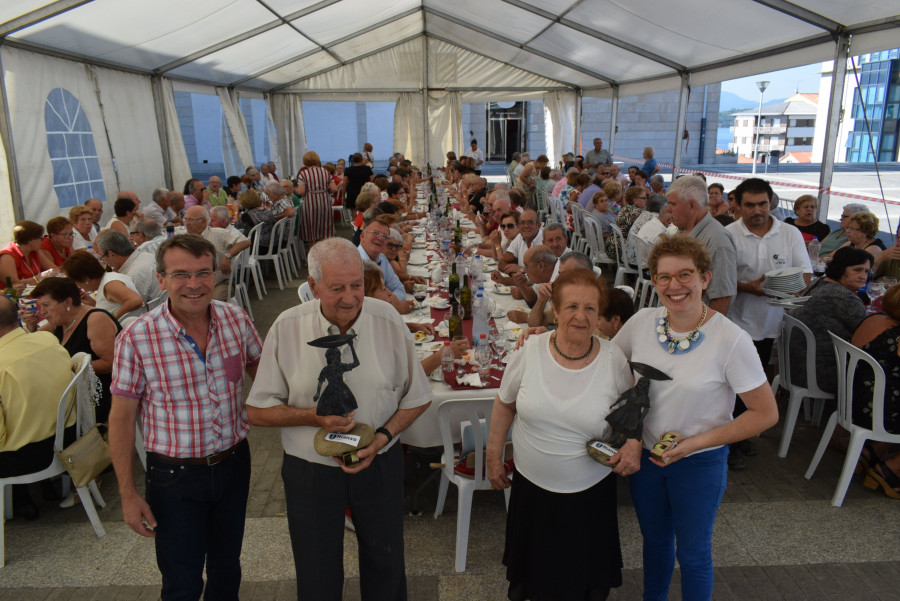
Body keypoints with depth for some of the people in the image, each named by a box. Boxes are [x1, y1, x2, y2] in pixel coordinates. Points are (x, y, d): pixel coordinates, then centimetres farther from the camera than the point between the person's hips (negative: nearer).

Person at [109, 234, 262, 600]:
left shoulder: (237, 320, -9)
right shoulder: (137, 339, -18)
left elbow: (258, 370, 9)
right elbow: (122, 418, -9)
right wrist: (128, 494, -7)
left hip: (233, 463, 3)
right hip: (175, 474, -3)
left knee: (226, 566, 23)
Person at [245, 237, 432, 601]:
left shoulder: (388, 321, -12)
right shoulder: (287, 328, -13)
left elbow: (417, 399, -1)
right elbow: (258, 410, -6)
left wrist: (383, 438, -15)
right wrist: (314, 417, -21)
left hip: (379, 465, 1)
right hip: (310, 471, 0)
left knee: (386, 570, 20)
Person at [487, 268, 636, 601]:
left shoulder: (613, 359, -12)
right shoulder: (530, 351, -12)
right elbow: (504, 404, 2)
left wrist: (633, 444, -16)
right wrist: (493, 456, 5)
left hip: (590, 492, 0)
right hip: (531, 485, 1)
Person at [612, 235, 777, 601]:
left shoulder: (731, 340, -22)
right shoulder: (642, 322, -11)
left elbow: (766, 413, -14)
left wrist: (696, 442, -19)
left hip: (699, 463, -4)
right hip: (644, 454, 4)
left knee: (692, 553, 16)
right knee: (654, 540, 26)